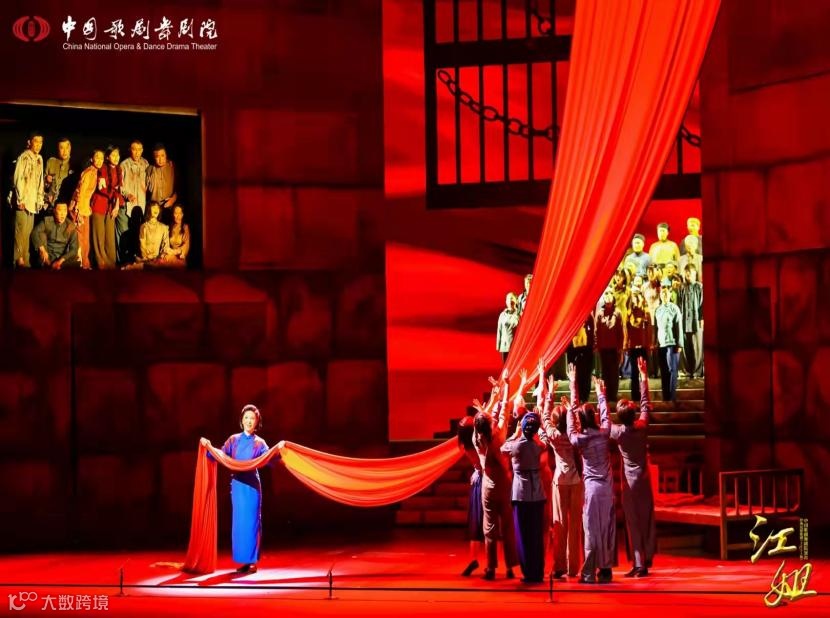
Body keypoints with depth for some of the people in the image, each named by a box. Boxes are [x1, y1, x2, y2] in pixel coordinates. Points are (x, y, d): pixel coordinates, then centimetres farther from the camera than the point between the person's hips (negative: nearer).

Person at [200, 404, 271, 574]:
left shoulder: (259, 443, 3)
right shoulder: (233, 440, 10)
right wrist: (208, 448, -10)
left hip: (252, 485, -3)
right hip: (237, 484, 3)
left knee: (251, 521, -4)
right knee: (239, 521, 3)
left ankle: (252, 561, -1)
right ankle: (244, 560, 9)